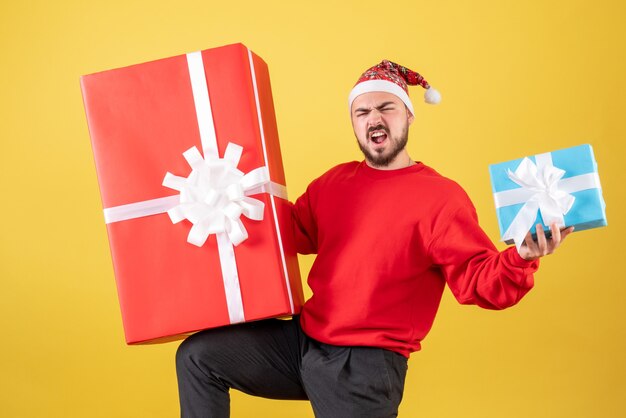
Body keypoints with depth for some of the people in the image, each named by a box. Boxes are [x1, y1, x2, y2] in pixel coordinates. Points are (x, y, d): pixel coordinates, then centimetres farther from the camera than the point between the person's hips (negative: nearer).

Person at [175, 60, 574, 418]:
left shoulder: (440, 196, -9)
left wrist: (520, 258, -35)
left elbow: (479, 280, -14)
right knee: (198, 356, 3)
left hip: (366, 364, -6)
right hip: (303, 340, 6)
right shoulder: (335, 180, 12)